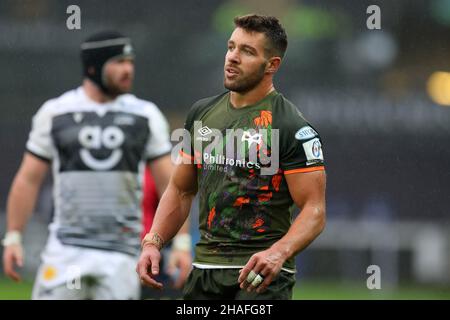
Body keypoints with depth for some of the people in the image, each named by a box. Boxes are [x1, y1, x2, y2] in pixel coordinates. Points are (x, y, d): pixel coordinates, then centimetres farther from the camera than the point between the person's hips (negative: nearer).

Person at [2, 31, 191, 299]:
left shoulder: (145, 116, 5)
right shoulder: (55, 113, 3)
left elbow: (168, 182, 4)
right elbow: (29, 180, 7)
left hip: (120, 252, 0)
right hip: (67, 247, 0)